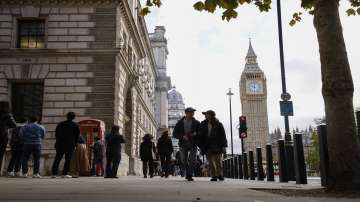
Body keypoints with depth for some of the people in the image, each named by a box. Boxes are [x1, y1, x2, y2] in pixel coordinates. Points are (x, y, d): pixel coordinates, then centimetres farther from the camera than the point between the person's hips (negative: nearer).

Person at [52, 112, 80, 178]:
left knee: (57, 159, 8)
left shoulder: (60, 124, 11)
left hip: (60, 144, 3)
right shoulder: (75, 125, 2)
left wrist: (58, 142, 16)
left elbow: (56, 134, 12)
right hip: (70, 145, -3)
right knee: (68, 159, 0)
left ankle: (54, 173, 6)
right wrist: (75, 144, 8)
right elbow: (77, 136, 2)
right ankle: (65, 173, -7)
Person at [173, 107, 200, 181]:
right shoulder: (180, 123, 3)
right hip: (183, 144, 1)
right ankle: (188, 172, 28)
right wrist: (183, 137, -16)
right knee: (184, 160, 2)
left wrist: (195, 134, -15)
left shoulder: (196, 123, 2)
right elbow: (175, 134, 1)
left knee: (192, 160, -13)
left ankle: (189, 175, -6)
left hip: (193, 144, -1)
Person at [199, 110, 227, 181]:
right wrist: (202, 146, 7)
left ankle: (220, 175, 9)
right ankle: (214, 176, 6)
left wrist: (223, 146, -7)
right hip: (208, 147, 3)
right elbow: (201, 136, 13)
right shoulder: (203, 124, 8)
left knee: (218, 161, -4)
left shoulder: (218, 124, -2)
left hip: (217, 146, -3)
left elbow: (223, 136, -1)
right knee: (210, 162, 1)